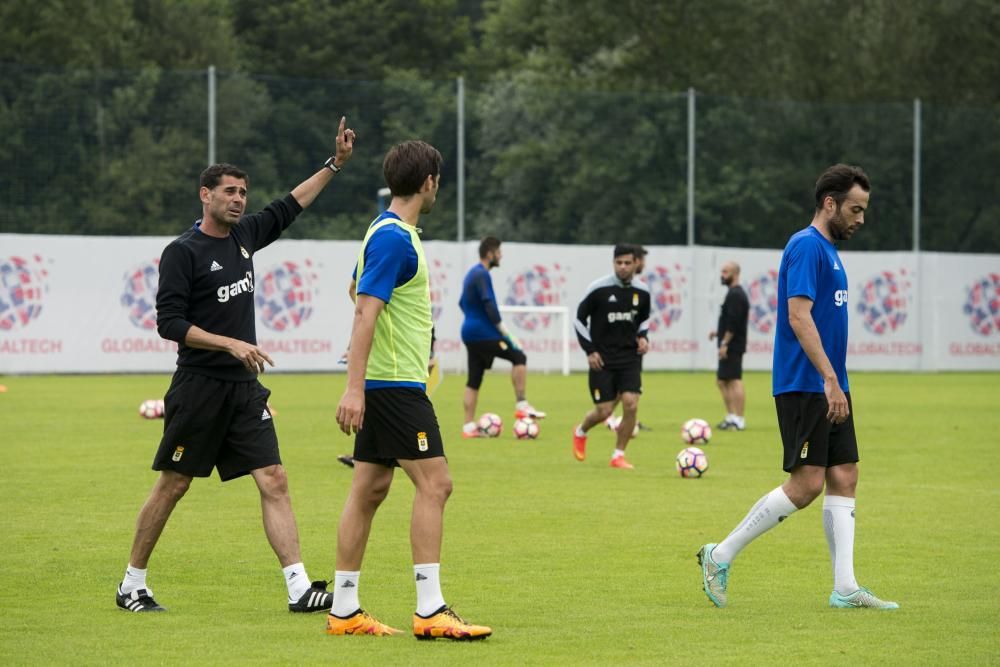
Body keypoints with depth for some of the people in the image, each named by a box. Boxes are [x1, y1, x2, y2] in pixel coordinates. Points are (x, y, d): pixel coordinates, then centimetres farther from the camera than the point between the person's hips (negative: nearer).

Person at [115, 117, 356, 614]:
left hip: (244, 388, 6)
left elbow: (288, 207, 26)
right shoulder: (182, 253, -9)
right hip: (199, 388, -6)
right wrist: (231, 343, -21)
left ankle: (299, 588, -11)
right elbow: (169, 322, -15)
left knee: (274, 481, -5)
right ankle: (132, 585, 15)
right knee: (172, 485, 1)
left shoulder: (243, 236, 11)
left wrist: (336, 163, 25)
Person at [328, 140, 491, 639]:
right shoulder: (394, 238, -15)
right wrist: (355, 387, -26)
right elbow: (365, 312, -21)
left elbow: (362, 297, 27)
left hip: (382, 385, 10)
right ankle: (430, 611, -12)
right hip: (396, 384, -10)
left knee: (370, 488, 9)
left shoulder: (390, 232, 16)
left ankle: (344, 611, 11)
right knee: (434, 482, -11)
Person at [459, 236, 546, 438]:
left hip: (470, 333, 10)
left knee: (474, 380, 8)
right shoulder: (482, 274, -13)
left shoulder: (472, 274, 17)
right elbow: (489, 305, -20)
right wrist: (505, 334, -18)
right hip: (483, 332, -10)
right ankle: (521, 406, -9)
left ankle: (469, 426, 5)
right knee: (518, 357, -6)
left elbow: (463, 303, 27)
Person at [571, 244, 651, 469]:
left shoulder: (642, 292, 1)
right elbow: (580, 319, -1)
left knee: (631, 405, -13)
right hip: (602, 359, -3)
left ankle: (618, 455, 4)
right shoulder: (598, 289, -11)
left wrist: (642, 337, 0)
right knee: (604, 411, -2)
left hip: (630, 357, 3)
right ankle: (580, 432, 33)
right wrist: (589, 350, -8)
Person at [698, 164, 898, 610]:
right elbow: (799, 315, -21)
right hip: (804, 386, -10)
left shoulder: (828, 250, 18)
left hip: (829, 389, 10)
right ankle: (720, 556, -1)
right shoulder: (806, 246, -12)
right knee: (806, 485, -11)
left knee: (844, 478, 5)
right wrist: (830, 380, -24)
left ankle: (845, 588, 5)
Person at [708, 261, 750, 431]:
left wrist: (725, 342, -21)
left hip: (732, 346, -11)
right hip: (731, 346, 11)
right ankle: (731, 417, 17)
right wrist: (719, 332, 17)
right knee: (722, 380, 14)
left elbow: (734, 322, -21)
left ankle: (738, 420, -11)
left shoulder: (735, 295, -14)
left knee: (734, 380, -10)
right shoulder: (736, 293, 18)